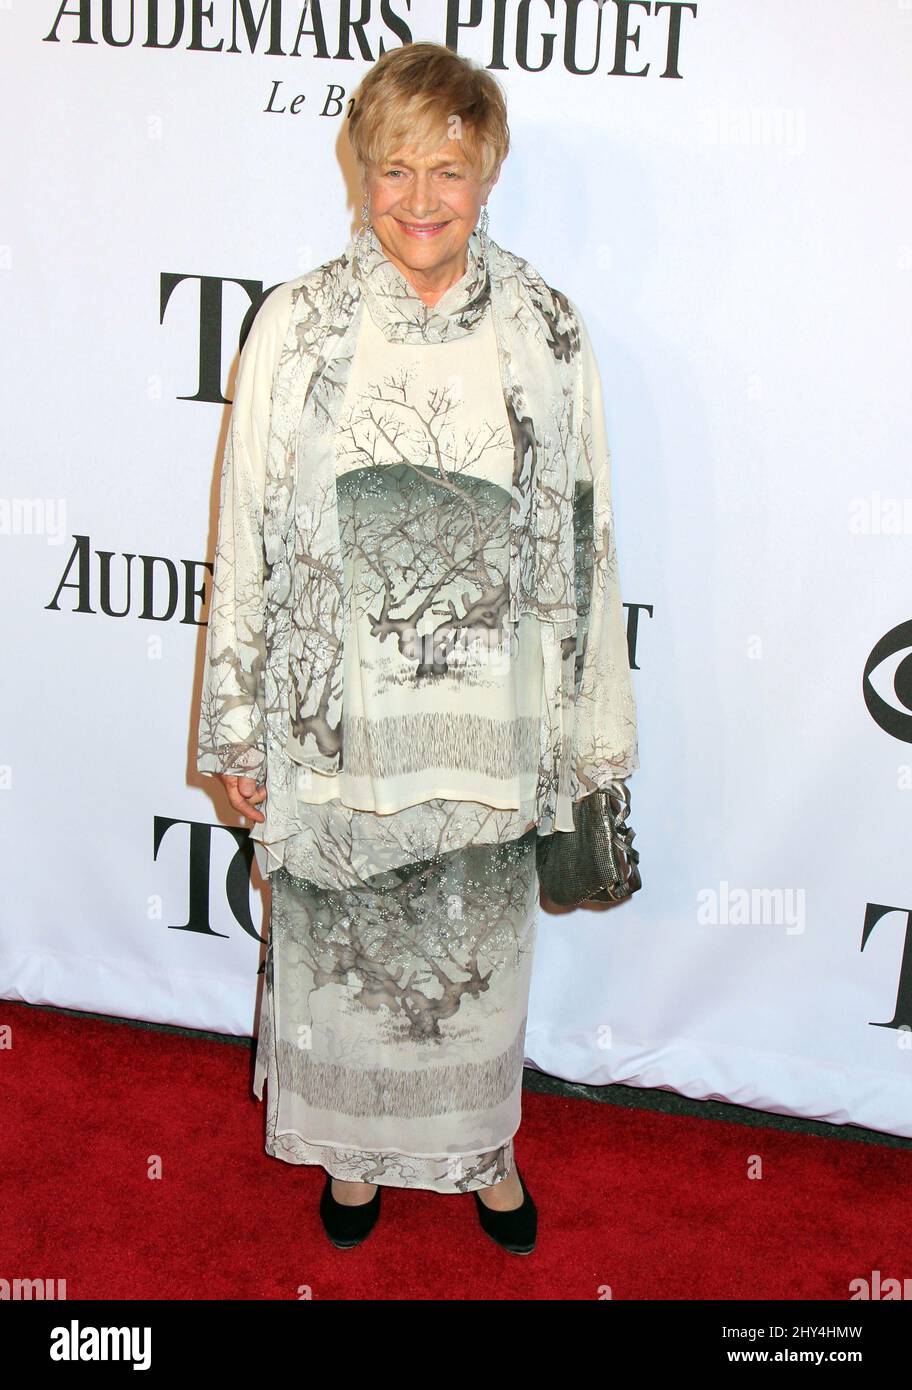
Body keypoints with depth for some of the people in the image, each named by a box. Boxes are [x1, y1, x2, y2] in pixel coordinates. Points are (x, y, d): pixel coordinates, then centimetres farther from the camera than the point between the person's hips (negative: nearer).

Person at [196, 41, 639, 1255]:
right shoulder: (298, 324, -8)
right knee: (342, 939, 17)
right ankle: (355, 1144, 44)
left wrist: (590, 728, 3)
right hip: (339, 712, 0)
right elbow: (248, 537, -4)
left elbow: (582, 534, 0)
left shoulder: (546, 328, -5)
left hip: (489, 712, 1)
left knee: (478, 945, 18)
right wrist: (238, 733, -2)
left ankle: (479, 1140, 45)